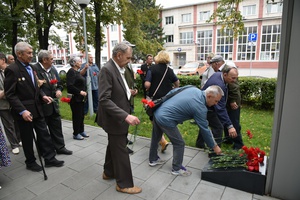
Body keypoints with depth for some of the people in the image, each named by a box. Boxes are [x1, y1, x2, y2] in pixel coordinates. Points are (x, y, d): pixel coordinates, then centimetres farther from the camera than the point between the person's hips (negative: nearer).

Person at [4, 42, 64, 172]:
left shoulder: (30, 68, 9)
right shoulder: (12, 70, -14)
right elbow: (10, 94, -17)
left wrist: (43, 95, 1)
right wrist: (22, 111, -24)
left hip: (37, 108, 7)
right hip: (24, 111, -7)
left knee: (44, 134, 11)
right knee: (27, 138, 9)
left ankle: (50, 159, 22)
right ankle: (30, 162, 28)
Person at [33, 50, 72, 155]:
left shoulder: (53, 69, 8)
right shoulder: (34, 69, -15)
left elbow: (59, 84, 14)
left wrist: (59, 90, -4)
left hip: (53, 104, 6)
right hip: (41, 105, -6)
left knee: (57, 126, 13)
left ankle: (60, 147, 26)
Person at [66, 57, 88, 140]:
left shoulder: (77, 72, 14)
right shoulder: (71, 71, -13)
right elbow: (70, 86, -22)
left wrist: (84, 91, 9)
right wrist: (80, 92, -20)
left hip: (81, 98, 9)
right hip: (75, 98, -9)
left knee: (81, 115, 15)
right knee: (76, 115, 0)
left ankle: (81, 131, 27)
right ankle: (76, 134, 12)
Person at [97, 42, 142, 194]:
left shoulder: (118, 68, 7)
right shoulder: (107, 70, -22)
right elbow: (104, 100, -29)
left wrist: (127, 91, 3)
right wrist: (126, 116, -35)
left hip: (120, 117, 10)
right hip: (115, 118, -10)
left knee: (114, 146, 24)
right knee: (121, 151, 4)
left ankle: (109, 172, 44)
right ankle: (124, 184, 23)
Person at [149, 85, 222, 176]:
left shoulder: (194, 89, 4)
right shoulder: (200, 107, -17)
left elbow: (173, 91, 11)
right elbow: (204, 129, -9)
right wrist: (214, 146, 5)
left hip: (158, 112, 9)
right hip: (165, 119, -9)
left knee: (155, 138, 25)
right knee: (179, 144, 8)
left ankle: (153, 159, 47)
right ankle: (177, 168, 25)